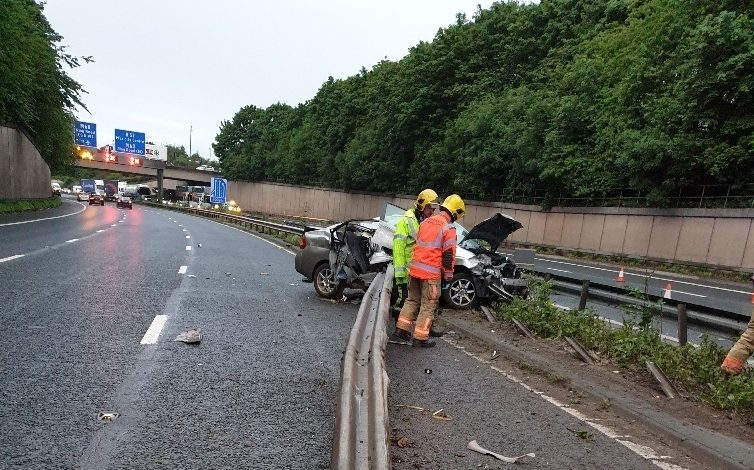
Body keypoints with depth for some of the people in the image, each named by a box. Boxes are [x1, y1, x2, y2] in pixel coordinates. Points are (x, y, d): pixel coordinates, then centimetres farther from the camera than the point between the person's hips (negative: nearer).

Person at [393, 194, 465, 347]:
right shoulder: (448, 228, -11)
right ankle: (420, 338, 10)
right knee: (428, 306, 5)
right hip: (431, 273, -7)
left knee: (412, 300, 19)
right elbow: (449, 256, -11)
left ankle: (401, 329, 21)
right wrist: (447, 277, -2)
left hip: (415, 268, 7)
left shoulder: (425, 222, 11)